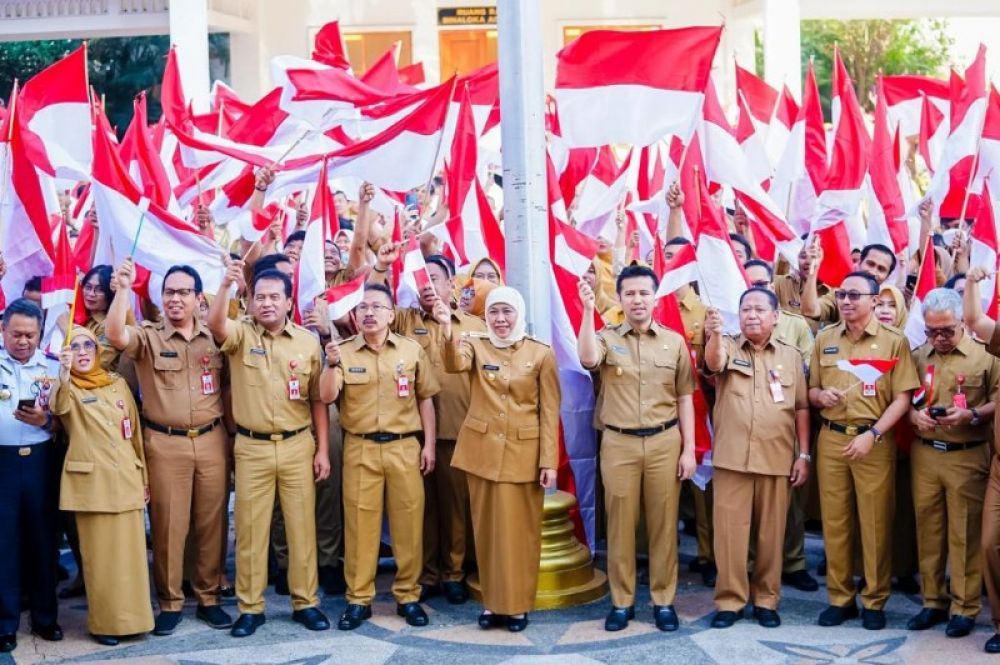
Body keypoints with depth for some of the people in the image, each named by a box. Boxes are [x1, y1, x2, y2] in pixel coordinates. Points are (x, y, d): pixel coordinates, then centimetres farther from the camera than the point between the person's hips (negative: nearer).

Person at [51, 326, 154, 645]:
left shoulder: (118, 383, 11)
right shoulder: (67, 388, 0)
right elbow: (60, 408, -25)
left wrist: (143, 476, 12)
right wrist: (64, 375, -44)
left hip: (126, 478, 3)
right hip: (91, 481, -3)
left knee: (130, 552, 6)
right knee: (99, 554, 2)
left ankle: (131, 618, 17)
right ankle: (105, 622, 12)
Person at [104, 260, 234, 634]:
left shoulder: (215, 336, 9)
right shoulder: (148, 336, 2)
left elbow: (228, 386, 14)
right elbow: (115, 336, -20)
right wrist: (124, 288, -27)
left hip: (212, 440, 2)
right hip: (164, 443, -2)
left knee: (211, 522, 7)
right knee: (168, 524, 4)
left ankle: (209, 597, 20)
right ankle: (169, 602, 16)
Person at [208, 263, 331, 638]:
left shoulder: (308, 342, 3)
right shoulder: (240, 334, -1)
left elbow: (317, 400, 6)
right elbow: (215, 325, -26)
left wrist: (322, 449, 2)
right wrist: (226, 285, -42)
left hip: (298, 445, 1)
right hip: (252, 447, -1)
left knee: (302, 525, 7)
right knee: (250, 528, 6)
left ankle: (305, 602, 20)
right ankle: (250, 607, 17)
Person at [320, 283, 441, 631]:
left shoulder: (412, 350, 4)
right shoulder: (344, 351, 2)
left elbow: (425, 400, 8)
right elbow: (327, 397, -8)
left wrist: (429, 444, 3)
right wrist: (332, 364, -25)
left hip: (405, 447, 1)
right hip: (360, 449, 0)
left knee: (408, 522, 4)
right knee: (359, 522, 4)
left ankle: (408, 596, 17)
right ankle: (358, 599, 14)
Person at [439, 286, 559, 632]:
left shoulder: (541, 353, -2)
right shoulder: (475, 345, 1)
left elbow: (549, 412, -2)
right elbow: (455, 363, -24)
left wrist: (549, 461, -8)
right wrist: (447, 329, -44)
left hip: (523, 452, -1)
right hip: (482, 449, 2)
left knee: (520, 528, 5)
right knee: (487, 527, 9)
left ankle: (517, 604, 17)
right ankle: (493, 602, 20)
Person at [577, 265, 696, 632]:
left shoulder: (675, 342, 6)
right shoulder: (607, 338, 3)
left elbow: (684, 398, 7)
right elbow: (588, 359, -21)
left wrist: (688, 449, 2)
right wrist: (589, 310, -24)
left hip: (664, 442, 1)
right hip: (619, 443, -1)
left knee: (663, 523, 6)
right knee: (620, 523, 5)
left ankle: (663, 600, 17)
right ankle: (621, 600, 16)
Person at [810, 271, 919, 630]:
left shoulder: (894, 341, -2)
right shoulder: (824, 339, 9)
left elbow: (902, 398, -5)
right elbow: (812, 390, 15)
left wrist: (872, 434, -15)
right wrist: (821, 395, -9)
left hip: (875, 440, -3)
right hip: (831, 438, 3)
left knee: (875, 523, 2)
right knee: (834, 521, 6)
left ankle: (875, 601, 14)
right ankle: (840, 598, 17)